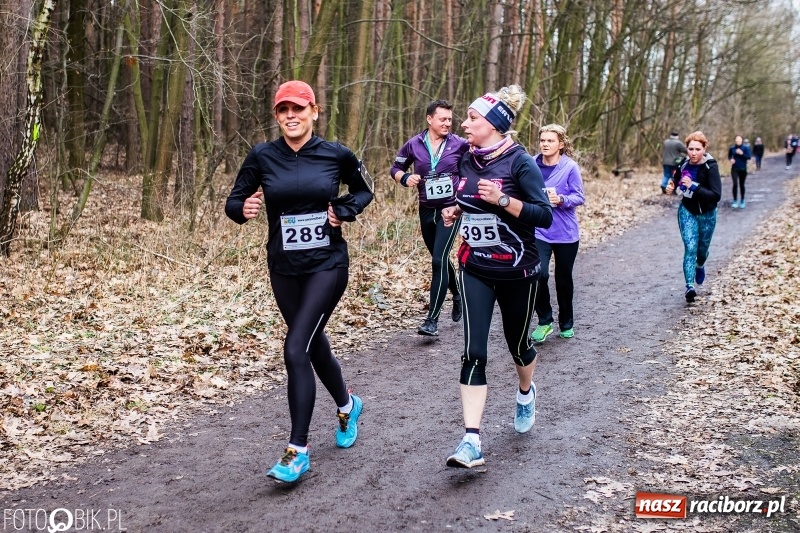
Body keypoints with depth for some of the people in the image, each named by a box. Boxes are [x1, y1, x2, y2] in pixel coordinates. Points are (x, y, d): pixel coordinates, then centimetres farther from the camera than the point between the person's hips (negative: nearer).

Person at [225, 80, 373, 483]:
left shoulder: (336, 155, -6)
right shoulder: (262, 157, -3)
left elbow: (363, 191, 12)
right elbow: (233, 201, 2)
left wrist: (344, 211, -7)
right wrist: (244, 209, -20)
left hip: (328, 265, -3)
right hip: (284, 269, 4)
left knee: (295, 350, -15)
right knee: (314, 345, 18)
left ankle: (298, 450, -5)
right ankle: (347, 405, 47)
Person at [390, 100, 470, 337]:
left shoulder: (460, 145, -7)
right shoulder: (414, 144, -2)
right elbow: (396, 168, 9)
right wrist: (405, 178, -12)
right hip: (427, 211, 4)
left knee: (438, 260, -14)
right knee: (440, 259, 18)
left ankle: (432, 320, -12)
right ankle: (457, 296, 44)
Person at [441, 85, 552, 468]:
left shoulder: (520, 162, -14)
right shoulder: (466, 160, 2)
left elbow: (545, 216, -18)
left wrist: (502, 199, -29)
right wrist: (455, 211, -1)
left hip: (517, 271, -3)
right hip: (475, 269, 3)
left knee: (517, 343, 16)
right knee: (473, 352, -9)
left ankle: (526, 394, 50)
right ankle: (472, 441, -12)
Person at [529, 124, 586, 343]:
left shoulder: (570, 167, -9)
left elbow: (579, 197, -9)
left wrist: (561, 199, -25)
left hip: (566, 233, -1)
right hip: (539, 232, 1)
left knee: (564, 280, 11)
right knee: (539, 275, -17)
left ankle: (566, 324, 30)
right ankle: (544, 321, 2)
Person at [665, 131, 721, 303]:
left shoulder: (710, 167, -21)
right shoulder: (684, 164, -8)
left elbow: (716, 195, -28)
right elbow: (676, 178, 16)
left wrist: (693, 187, -35)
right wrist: (671, 185, -7)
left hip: (707, 215, -1)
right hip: (687, 212, 1)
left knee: (702, 249, 18)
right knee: (690, 248, -13)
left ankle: (700, 266, 53)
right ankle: (689, 287, -17)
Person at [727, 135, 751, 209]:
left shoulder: (746, 148, -7)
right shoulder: (732, 148, -3)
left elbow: (749, 157, -10)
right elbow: (729, 156, 13)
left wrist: (742, 153, -23)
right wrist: (731, 159, -8)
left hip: (743, 169, 0)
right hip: (734, 169, 0)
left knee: (741, 185, 10)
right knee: (735, 184, -13)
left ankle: (742, 201, 26)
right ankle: (735, 201, -5)